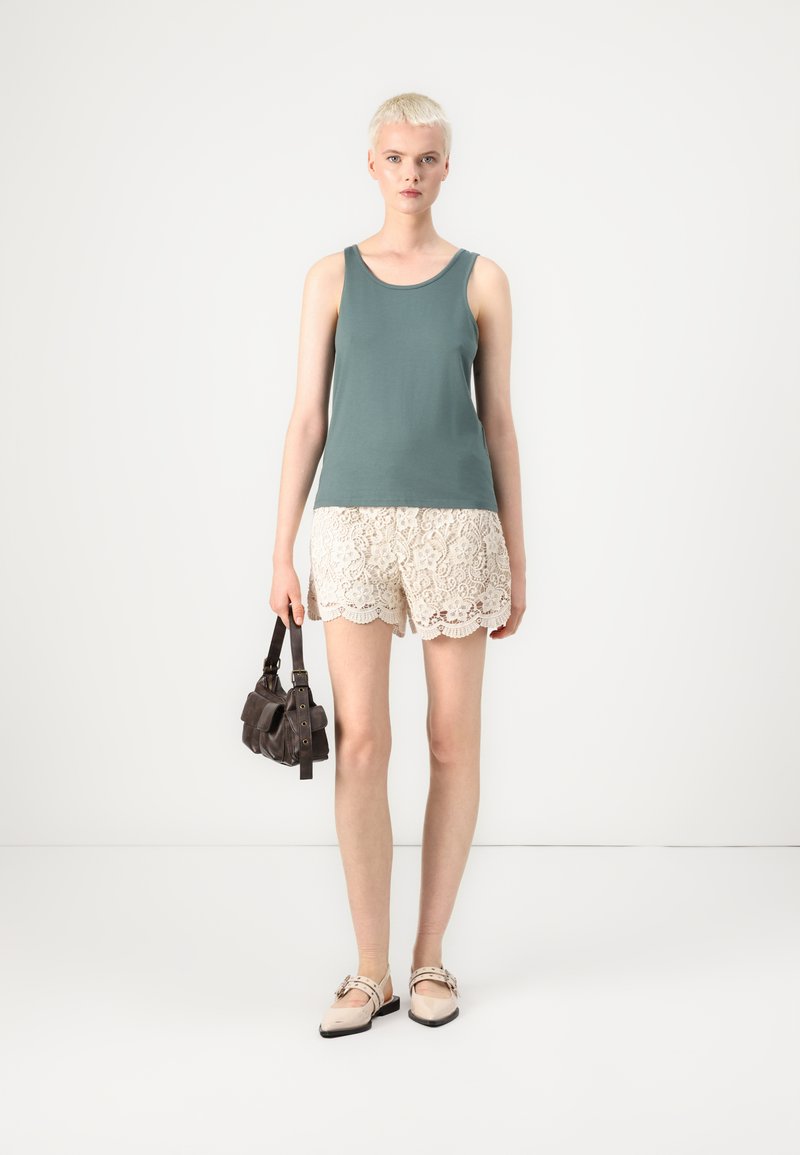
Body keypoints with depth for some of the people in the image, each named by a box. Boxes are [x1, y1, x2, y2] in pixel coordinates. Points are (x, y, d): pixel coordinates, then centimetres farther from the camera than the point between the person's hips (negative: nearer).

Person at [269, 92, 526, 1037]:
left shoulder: (482, 280, 6)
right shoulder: (332, 277, 8)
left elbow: (498, 422, 6)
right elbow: (306, 419, 5)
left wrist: (516, 556, 3)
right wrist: (283, 550, 0)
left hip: (456, 525, 0)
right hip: (353, 525, 0)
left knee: (453, 740, 3)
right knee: (360, 742, -4)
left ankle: (430, 954, 18)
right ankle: (371, 970, 7)